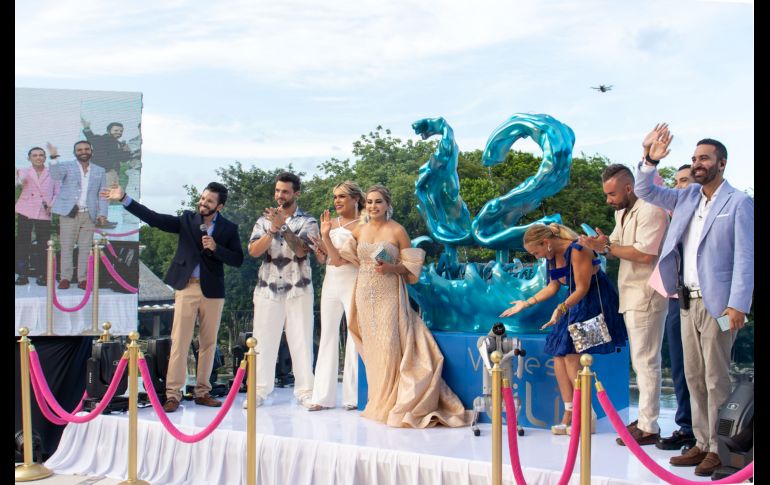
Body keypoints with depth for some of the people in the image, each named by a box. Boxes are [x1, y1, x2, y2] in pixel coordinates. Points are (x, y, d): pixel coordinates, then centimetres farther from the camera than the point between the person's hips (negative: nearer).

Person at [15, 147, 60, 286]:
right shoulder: (24, 172, 8)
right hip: (25, 211, 0)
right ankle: (22, 274, 6)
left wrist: (52, 205, -9)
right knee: (23, 243, 1)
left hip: (44, 213, 0)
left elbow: (57, 192, 10)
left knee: (43, 245, 0)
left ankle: (41, 275, 6)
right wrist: (17, 175, -39)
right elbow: (18, 181, -15)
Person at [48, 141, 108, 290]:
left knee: (85, 248, 1)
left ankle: (83, 279, 4)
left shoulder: (99, 171, 14)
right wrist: (54, 158, -27)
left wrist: (102, 213, 0)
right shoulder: (67, 166, 7)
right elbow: (55, 175, -13)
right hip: (69, 214, -2)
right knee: (66, 247, -3)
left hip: (89, 215, 2)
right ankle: (65, 278, 0)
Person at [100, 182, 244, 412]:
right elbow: (154, 219, -3)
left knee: (208, 343, 7)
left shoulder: (229, 229, 3)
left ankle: (202, 392, 17)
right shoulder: (187, 219, 4)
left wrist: (215, 247, -16)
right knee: (179, 342, -4)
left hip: (213, 291, 1)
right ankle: (173, 394, -1)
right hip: (187, 288, -1)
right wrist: (124, 198, -10)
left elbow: (238, 260, -1)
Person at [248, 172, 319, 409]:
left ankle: (305, 391, 3)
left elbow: (302, 249, -13)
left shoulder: (308, 221, 3)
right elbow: (253, 250, -4)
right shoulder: (264, 220, 10)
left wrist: (283, 226, -21)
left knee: (301, 339, -2)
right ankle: (259, 390, 7)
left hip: (298, 289, -2)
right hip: (267, 288, 2)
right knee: (264, 339, 1)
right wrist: (273, 229, -16)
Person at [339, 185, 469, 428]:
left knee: (389, 346, -8)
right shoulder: (359, 230, 9)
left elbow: (411, 266, -3)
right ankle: (378, 402, 15)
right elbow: (344, 257, 17)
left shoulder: (397, 231, -4)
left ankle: (392, 404, 1)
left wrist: (392, 267, -18)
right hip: (365, 295, 4)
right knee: (371, 346, 5)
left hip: (389, 295, -4)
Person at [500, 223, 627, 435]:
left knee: (571, 356, -15)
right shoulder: (553, 255, 7)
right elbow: (553, 286, 16)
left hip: (594, 303, -9)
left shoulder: (577, 251, -21)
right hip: (574, 304, 9)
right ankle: (569, 415, 5)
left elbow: (582, 289, -21)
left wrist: (561, 308, -31)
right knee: (558, 355, 1)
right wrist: (526, 303, 14)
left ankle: (588, 417, -7)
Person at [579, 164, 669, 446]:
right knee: (640, 361, 15)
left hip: (646, 296, -10)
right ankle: (645, 420, 23)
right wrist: (601, 245, -5)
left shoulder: (649, 211, -16)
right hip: (631, 295, 10)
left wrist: (607, 247, -17)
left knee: (646, 361, -5)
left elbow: (645, 254, -25)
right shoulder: (622, 212, 15)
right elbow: (617, 247, 16)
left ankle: (648, 428, 0)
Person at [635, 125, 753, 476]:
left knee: (716, 380, -3)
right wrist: (651, 160, -2)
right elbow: (645, 191, 17)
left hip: (716, 303, -6)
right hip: (688, 301, 7)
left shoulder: (739, 203, -6)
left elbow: (745, 258, -10)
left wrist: (738, 305, -17)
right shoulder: (688, 197, 12)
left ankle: (718, 450, 4)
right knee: (694, 378, 11)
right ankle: (702, 444, 19)